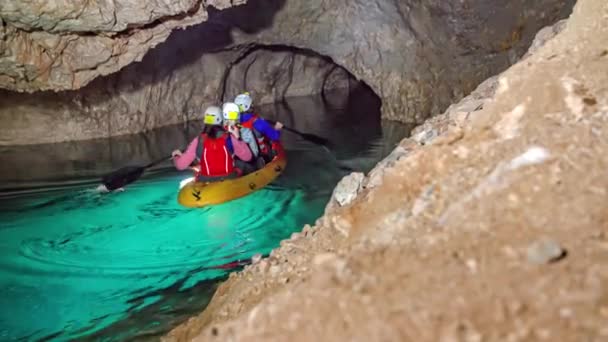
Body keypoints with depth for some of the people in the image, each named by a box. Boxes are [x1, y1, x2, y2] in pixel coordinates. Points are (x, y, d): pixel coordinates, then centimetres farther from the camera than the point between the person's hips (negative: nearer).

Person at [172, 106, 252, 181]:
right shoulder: (229, 138, -8)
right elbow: (247, 157, 0)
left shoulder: (198, 141, -7)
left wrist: (176, 156, 17)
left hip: (206, 182, 1)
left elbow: (181, 165, -6)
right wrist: (238, 138, 6)